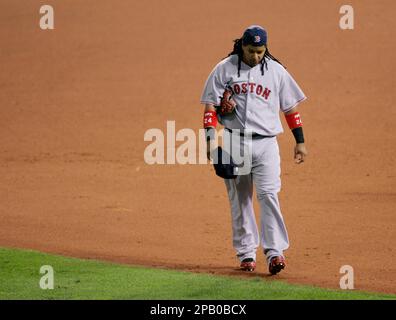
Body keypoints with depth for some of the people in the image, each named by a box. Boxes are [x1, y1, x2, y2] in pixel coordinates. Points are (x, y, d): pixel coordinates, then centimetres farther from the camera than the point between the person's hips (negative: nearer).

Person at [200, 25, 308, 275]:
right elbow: (210, 106, 1)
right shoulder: (224, 69, 2)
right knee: (240, 198, 5)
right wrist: (211, 139, -10)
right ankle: (246, 253, 14)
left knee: (268, 194, -14)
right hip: (235, 140, 1)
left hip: (266, 143, -1)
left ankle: (275, 252, -18)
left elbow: (291, 107, 11)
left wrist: (300, 142, 8)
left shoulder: (276, 71, 5)